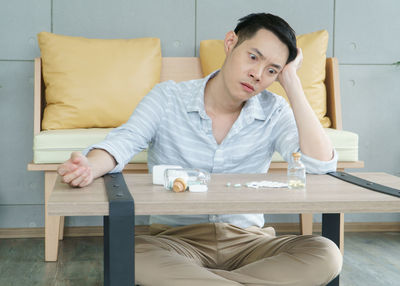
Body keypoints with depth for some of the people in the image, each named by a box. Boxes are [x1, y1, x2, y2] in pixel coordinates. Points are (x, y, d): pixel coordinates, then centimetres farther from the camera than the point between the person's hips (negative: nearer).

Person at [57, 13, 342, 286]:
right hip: (177, 239, -1)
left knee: (326, 254, -27)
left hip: (248, 241, 2)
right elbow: (124, 141, -16)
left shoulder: (274, 112, 2)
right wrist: (90, 166, -40)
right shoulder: (168, 98, 0)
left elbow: (321, 165, -13)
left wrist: (292, 82, -11)